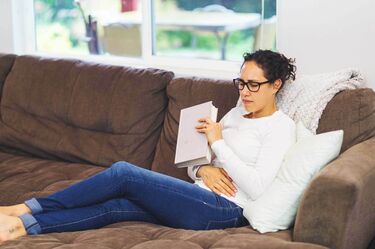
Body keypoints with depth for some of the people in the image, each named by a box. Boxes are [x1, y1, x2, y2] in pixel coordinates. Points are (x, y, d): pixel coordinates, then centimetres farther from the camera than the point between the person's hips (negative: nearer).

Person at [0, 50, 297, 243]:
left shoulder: (281, 126, -4)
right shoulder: (235, 114, 20)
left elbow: (257, 188, -16)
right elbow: (192, 161, 19)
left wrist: (218, 142, -13)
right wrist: (202, 169, -5)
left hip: (227, 210, -7)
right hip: (203, 200, 7)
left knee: (123, 172, -17)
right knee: (117, 206, -16)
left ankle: (24, 210, -12)